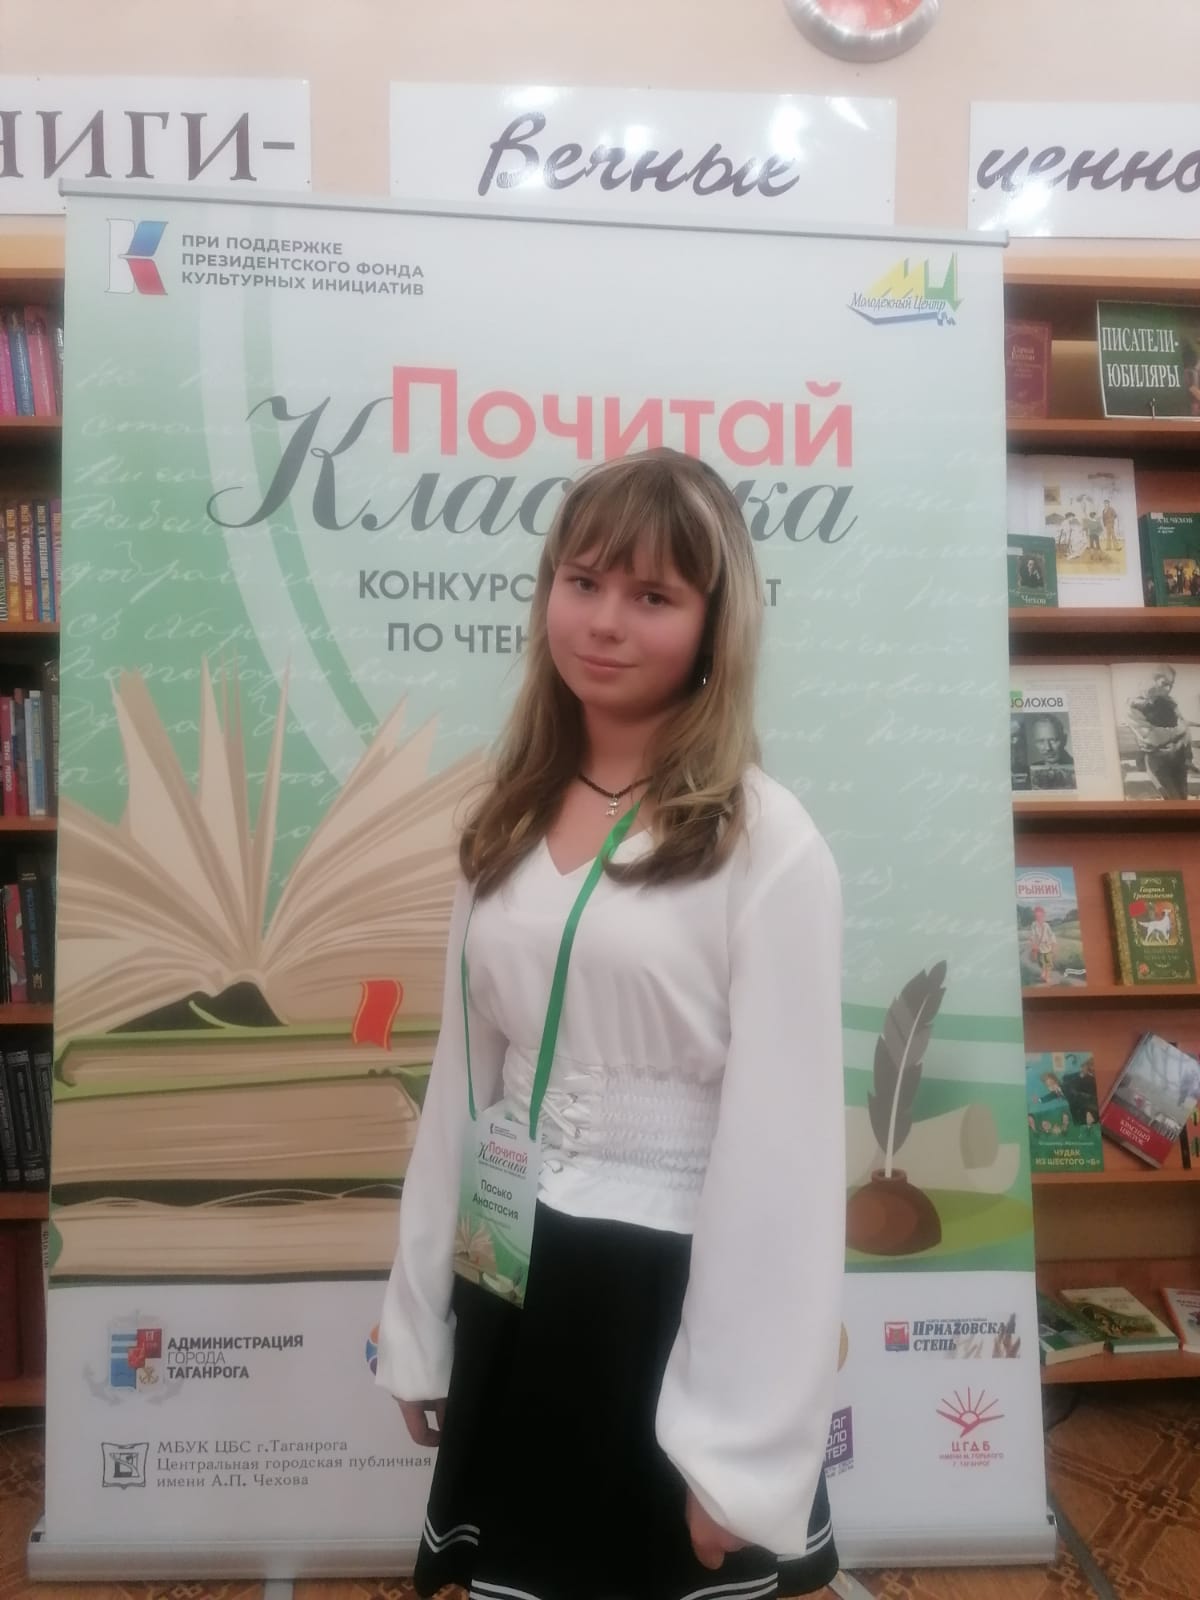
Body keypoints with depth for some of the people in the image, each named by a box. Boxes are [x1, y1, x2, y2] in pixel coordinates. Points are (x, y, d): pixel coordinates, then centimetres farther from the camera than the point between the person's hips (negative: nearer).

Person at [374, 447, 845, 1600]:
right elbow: (460, 1086, 6)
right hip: (511, 1297, 6)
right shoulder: (510, 822, 4)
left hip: (673, 1300, -5)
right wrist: (421, 1326, 10)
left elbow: (783, 1148, -15)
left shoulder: (766, 844, -14)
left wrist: (743, 1451, -12)